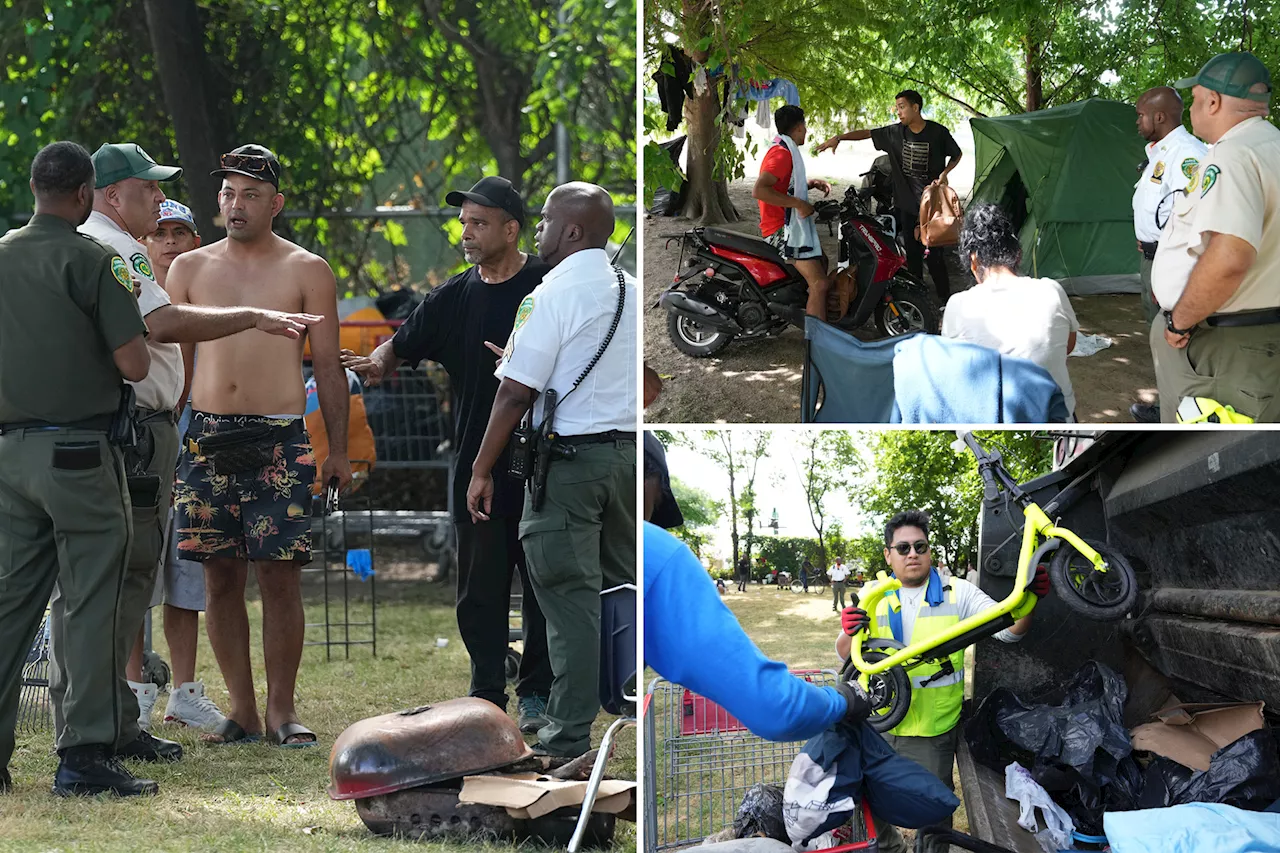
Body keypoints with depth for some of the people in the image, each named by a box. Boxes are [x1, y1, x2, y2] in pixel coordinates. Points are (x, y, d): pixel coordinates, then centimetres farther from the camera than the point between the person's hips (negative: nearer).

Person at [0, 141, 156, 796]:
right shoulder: (92, 261, -10)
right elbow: (133, 365, -13)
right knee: (88, 606, -2)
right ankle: (83, 756, -5)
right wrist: (126, 314, 8)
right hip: (77, 452, -6)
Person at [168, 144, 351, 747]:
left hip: (281, 438, -2)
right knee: (220, 577, 2)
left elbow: (328, 366, 7)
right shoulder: (188, 269, 12)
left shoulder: (306, 271, 6)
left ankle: (281, 709, 4)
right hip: (207, 433, 2)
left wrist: (338, 449, 1)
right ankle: (241, 709, 10)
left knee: (280, 576, -5)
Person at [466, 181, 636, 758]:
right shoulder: (634, 293, 11)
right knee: (621, 587, 15)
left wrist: (482, 470, -9)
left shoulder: (553, 295, -12)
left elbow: (517, 393, -15)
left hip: (569, 457, -7)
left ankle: (568, 741, -4)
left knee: (570, 598, -5)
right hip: (629, 452, 7)